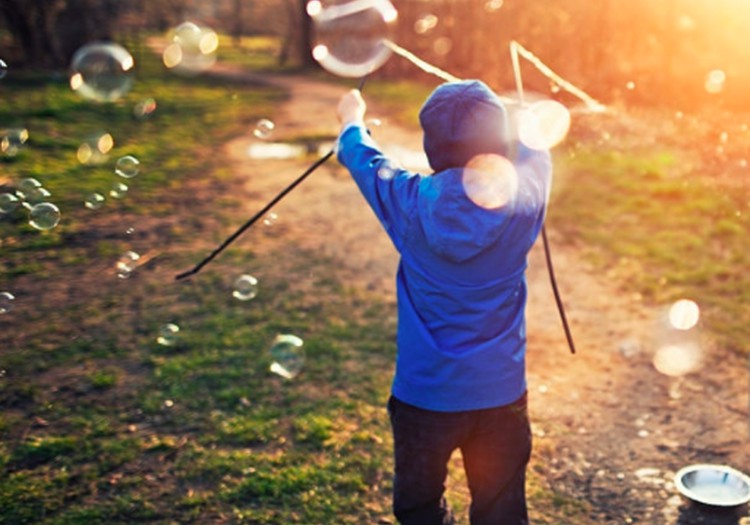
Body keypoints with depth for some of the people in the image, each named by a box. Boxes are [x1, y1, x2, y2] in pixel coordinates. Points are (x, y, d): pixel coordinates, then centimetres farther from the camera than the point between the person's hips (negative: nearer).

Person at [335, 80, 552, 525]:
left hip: (425, 393, -2)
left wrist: (352, 121, 27)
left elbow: (367, 162, 5)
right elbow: (532, 151, 13)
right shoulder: (528, 194, -12)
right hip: (501, 392, 2)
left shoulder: (416, 204, -16)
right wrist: (489, 121, 33)